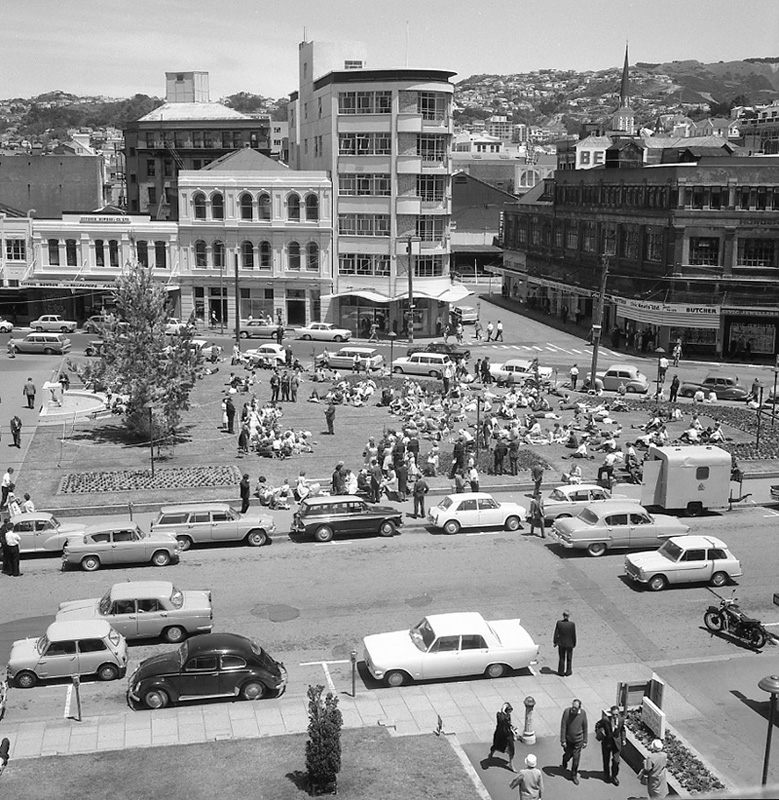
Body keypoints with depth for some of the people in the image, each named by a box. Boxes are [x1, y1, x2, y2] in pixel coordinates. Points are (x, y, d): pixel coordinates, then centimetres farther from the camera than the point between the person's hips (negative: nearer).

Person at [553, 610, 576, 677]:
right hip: (569, 644, -1)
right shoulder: (572, 624, -21)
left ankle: (561, 672, 27)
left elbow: (556, 633, -9)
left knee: (561, 658, 19)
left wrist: (555, 642, 4)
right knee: (569, 658, 20)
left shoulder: (559, 623, -17)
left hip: (561, 643, 1)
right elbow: (574, 635, -12)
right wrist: (574, 643, 4)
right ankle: (568, 672, 31)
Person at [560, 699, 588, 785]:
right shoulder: (567, 712, -21)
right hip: (568, 739, -1)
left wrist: (585, 741, 3)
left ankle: (574, 775, 24)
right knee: (568, 755, 15)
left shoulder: (583, 713, -15)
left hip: (578, 740, 1)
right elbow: (563, 727, -14)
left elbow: (585, 727, -2)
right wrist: (563, 741, -13)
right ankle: (565, 760, 52)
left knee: (576, 758, 4)